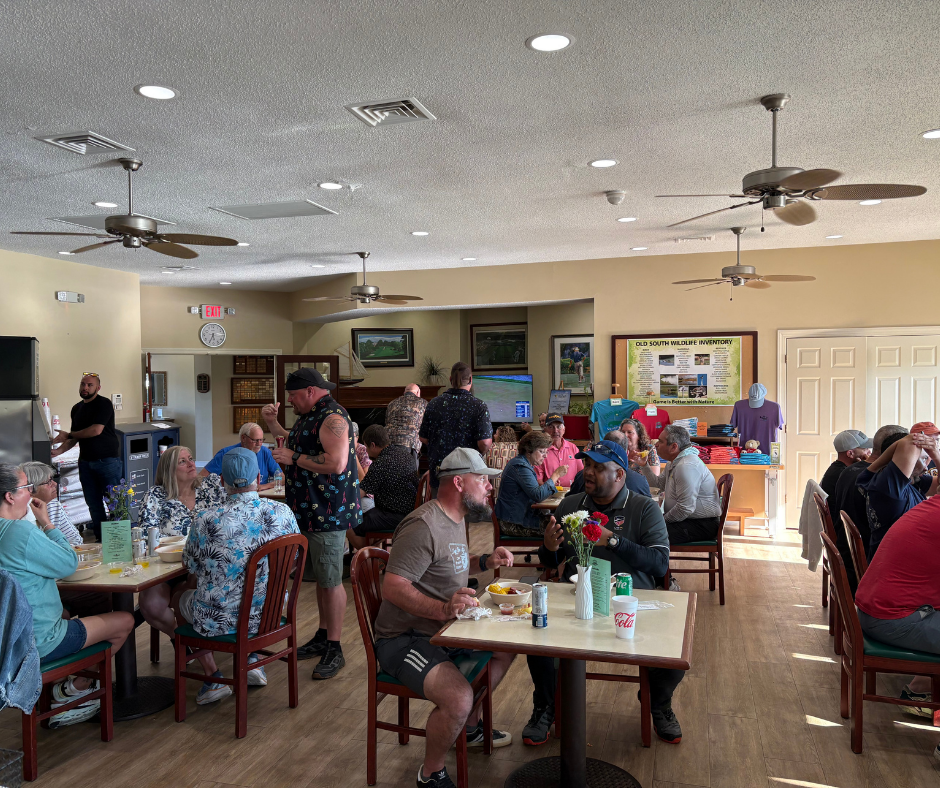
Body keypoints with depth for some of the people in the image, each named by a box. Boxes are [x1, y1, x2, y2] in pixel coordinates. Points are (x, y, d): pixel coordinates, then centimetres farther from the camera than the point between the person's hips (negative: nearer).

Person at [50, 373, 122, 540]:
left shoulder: (104, 404, -8)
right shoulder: (77, 408, 15)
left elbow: (96, 430, -17)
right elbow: (75, 437, 18)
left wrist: (68, 435, -6)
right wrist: (59, 450, 0)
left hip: (107, 461, -7)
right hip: (86, 462, 7)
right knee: (93, 503, 8)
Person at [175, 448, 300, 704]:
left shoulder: (206, 521, -20)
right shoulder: (283, 512, -12)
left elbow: (192, 568, -2)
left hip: (218, 620, -3)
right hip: (270, 613, 4)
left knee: (181, 594, 28)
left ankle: (213, 677, 22)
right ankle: (251, 660, 28)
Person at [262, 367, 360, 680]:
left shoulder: (333, 417, -17)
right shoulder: (309, 416, 15)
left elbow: (336, 464, -28)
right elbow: (294, 442, 30)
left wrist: (294, 458, -18)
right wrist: (272, 422, 15)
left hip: (328, 513, -10)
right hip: (308, 512, 10)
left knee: (330, 581, -3)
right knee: (320, 578, 17)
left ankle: (334, 650, 6)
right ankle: (323, 637, 29)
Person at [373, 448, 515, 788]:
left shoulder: (455, 519, 10)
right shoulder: (424, 525, -23)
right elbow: (393, 587, -28)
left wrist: (486, 561, 8)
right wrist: (444, 609, -39)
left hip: (443, 630, 10)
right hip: (404, 640, -10)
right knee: (458, 697, -30)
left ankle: (470, 725, 32)